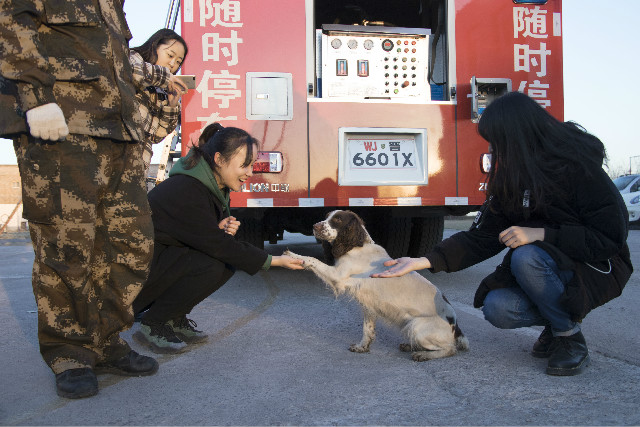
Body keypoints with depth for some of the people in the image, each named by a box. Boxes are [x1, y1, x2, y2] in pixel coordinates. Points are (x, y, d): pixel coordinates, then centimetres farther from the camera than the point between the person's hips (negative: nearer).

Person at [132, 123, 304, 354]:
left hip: (168, 255, 9)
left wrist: (222, 230, -16)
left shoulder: (216, 186, 0)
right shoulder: (186, 191, -28)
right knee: (209, 266, -26)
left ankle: (175, 318, 7)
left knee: (228, 264, -6)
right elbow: (218, 246, -26)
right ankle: (152, 325, -8)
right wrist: (274, 261, -22)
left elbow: (209, 236, 10)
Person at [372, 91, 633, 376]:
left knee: (526, 256, -34)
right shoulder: (509, 181, 0)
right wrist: (423, 262, -14)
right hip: (546, 270, 6)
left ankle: (571, 339, -12)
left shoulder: (578, 167, -18)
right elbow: (481, 239, -4)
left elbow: (611, 236, -22)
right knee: (497, 308, -21)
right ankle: (556, 322, 9)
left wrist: (541, 234, -30)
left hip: (597, 270, -5)